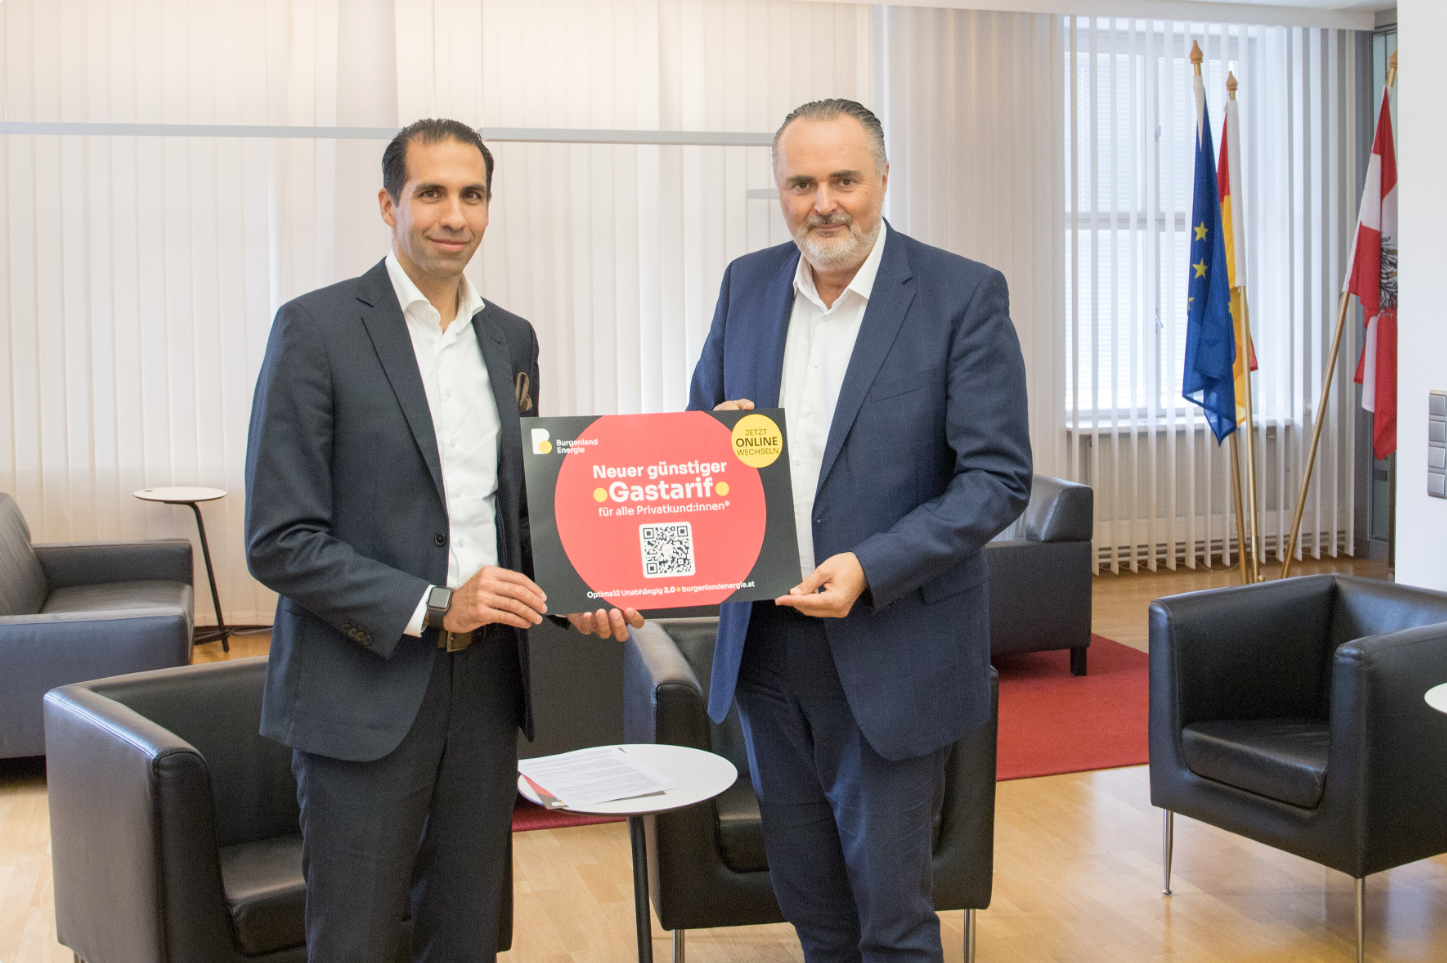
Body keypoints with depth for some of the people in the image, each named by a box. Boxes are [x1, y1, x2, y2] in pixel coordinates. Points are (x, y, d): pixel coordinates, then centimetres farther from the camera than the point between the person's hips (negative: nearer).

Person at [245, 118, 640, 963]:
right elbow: (280, 542, -12)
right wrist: (433, 606, -19)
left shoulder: (512, 340, 10)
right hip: (367, 688, -5)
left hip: (486, 685, 5)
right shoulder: (318, 328, -8)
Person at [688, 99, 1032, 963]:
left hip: (891, 654, -5)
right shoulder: (747, 285, 5)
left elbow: (998, 477, -13)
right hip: (766, 648, 5)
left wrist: (869, 569, -24)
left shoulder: (964, 296, -10)